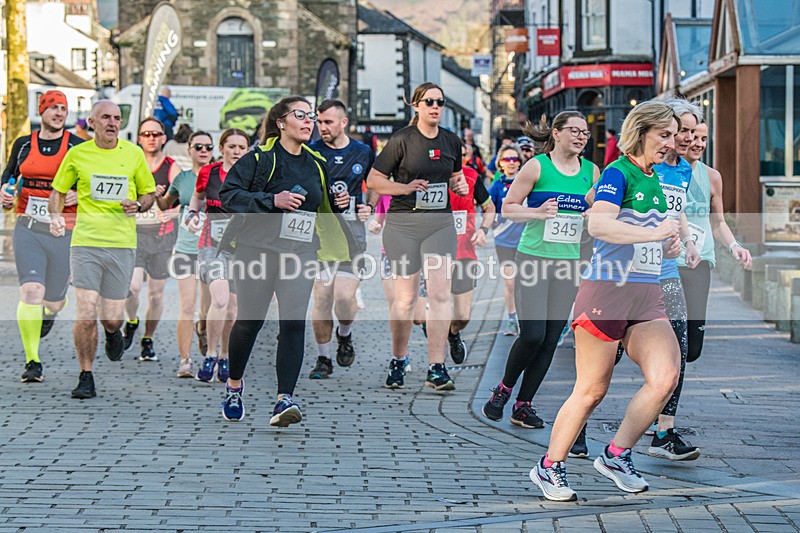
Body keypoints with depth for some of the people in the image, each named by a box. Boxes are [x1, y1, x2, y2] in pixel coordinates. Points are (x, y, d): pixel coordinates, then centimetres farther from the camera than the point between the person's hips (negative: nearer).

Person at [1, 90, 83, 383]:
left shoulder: (78, 146, 2)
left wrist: (79, 196, -13)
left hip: (63, 231, 0)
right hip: (27, 229, 1)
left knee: (53, 301, 9)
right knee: (30, 292, -15)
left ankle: (53, 306, 50)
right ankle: (32, 362, -9)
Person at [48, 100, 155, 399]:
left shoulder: (134, 154, 7)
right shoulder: (77, 154, 4)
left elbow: (149, 193, 16)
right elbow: (58, 191, 15)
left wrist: (138, 205, -6)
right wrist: (55, 216, -4)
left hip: (122, 243, 1)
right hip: (85, 242, -1)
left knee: (111, 318, 3)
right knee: (86, 316, -10)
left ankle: (113, 332, 41)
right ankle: (86, 378, 5)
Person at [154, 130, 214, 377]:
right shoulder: (182, 178, 7)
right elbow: (165, 205, 21)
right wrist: (157, 196, 1)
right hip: (186, 249, 0)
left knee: (209, 309, 5)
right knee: (187, 306, -9)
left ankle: (202, 329, 41)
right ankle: (185, 360, -4)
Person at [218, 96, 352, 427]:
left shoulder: (316, 164, 13)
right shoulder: (259, 158, -5)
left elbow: (321, 204, 27)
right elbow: (228, 194, -13)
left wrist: (338, 202, 4)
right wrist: (272, 200, -21)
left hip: (300, 252, 3)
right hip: (258, 250, -3)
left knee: (294, 322, -11)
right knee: (249, 321, 6)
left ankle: (284, 399, -13)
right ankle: (234, 384, 31)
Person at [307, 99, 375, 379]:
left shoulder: (363, 153, 7)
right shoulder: (310, 152, 3)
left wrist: (370, 208, 3)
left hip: (351, 229, 0)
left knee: (345, 296, -12)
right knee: (321, 296, -2)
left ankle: (344, 335, 20)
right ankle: (323, 359, 11)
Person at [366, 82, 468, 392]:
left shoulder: (452, 142, 9)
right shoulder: (402, 140, -5)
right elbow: (373, 180, -2)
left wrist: (459, 185, 3)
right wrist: (406, 187, -16)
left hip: (440, 223, 3)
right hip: (403, 223, -3)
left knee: (440, 293, -8)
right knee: (405, 297, 1)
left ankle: (436, 369, -6)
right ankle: (398, 361, 22)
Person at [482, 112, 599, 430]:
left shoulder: (591, 171, 8)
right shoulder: (537, 166, -4)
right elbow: (507, 208, -1)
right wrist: (537, 212, -17)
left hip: (569, 262, 4)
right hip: (533, 257, -4)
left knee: (551, 338, 2)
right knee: (532, 334, -12)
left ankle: (523, 405, 13)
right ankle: (504, 389, 14)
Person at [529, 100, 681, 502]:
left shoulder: (656, 182, 18)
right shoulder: (617, 173, -8)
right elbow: (599, 225, -26)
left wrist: (669, 248, 10)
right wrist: (655, 233, -25)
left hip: (647, 296, 7)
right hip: (607, 290, -7)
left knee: (665, 377, -14)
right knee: (592, 390, -2)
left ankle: (615, 456, -1)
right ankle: (549, 467, 15)